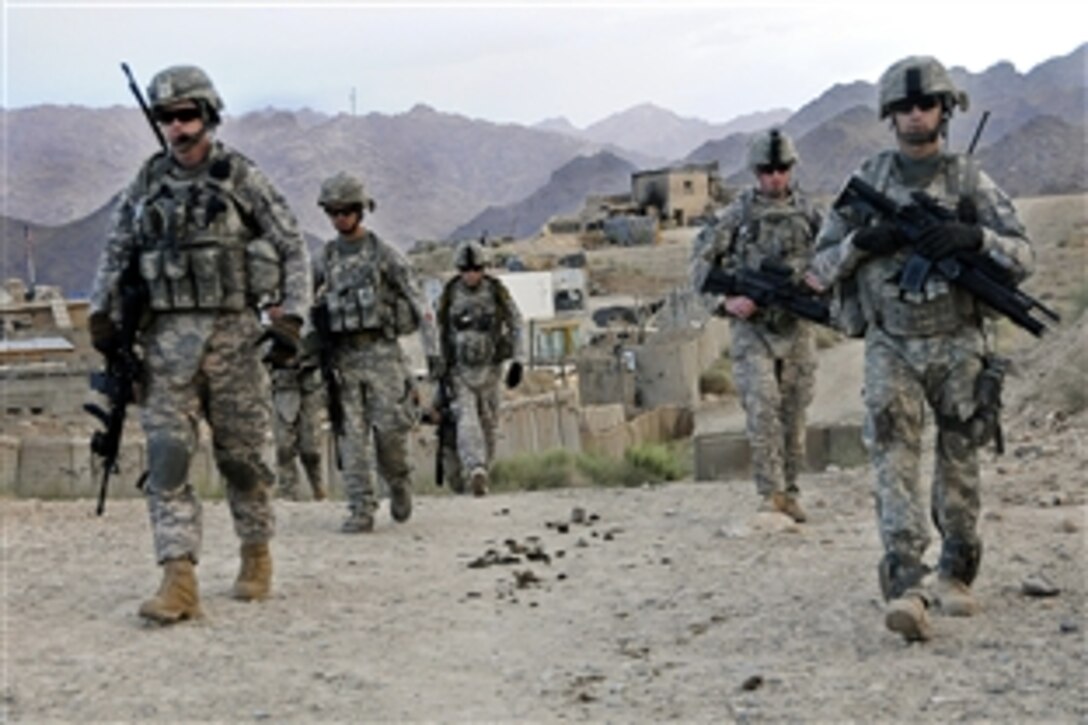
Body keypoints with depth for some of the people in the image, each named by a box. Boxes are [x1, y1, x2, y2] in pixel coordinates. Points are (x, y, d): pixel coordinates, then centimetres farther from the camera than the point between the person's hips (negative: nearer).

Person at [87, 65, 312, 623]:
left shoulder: (241, 178, -1)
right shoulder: (147, 183, 9)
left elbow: (293, 248, 0)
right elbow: (116, 252, 17)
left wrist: (292, 316, -9)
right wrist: (100, 312, 5)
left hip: (231, 332, -3)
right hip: (166, 337, 3)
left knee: (240, 454, 6)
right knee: (166, 457, -8)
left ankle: (256, 555, 27)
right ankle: (178, 582, -10)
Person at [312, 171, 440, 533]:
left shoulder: (384, 253, 0)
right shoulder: (326, 259, 12)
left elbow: (418, 300, -3)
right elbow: (313, 306, 21)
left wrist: (432, 346, -10)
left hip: (381, 352, -3)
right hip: (343, 357, 3)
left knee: (388, 428, -8)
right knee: (352, 435, -3)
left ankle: (398, 482, 20)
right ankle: (361, 510, -2)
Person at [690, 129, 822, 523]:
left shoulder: (808, 212, 7)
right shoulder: (737, 214, -1)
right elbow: (701, 261, -1)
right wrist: (723, 301, -14)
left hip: (797, 326, 3)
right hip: (751, 325, -3)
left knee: (794, 412, 6)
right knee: (763, 406, -15)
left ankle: (789, 492, 17)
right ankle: (770, 493, -11)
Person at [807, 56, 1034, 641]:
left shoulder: (970, 180, 1)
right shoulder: (866, 180, 3)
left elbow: (1023, 257, -4)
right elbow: (820, 268, 4)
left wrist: (974, 236, -23)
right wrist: (864, 241, -15)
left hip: (958, 346, 1)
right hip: (891, 348, 0)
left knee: (959, 464, 10)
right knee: (895, 460, -13)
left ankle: (955, 575, 27)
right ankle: (906, 591, -20)